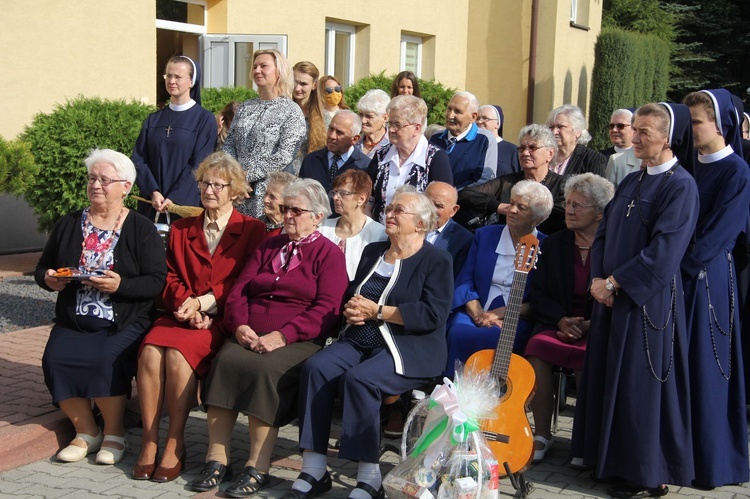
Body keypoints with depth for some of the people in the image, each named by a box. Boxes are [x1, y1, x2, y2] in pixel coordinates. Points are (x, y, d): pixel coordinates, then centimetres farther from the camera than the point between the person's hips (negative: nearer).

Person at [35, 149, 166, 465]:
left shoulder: (142, 229, 2)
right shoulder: (68, 225, 14)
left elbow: (157, 282, -6)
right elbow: (41, 269, 19)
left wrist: (120, 285, -22)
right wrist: (49, 280, -4)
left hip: (124, 323, -4)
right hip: (73, 321, 4)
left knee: (106, 361, -31)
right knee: (55, 360, -24)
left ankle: (114, 433, -6)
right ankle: (85, 432, -4)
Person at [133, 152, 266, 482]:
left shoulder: (252, 231, 8)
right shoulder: (181, 229, 20)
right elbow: (170, 279, 13)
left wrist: (204, 302, -12)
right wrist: (188, 306, -7)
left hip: (221, 319, -4)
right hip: (180, 315, 4)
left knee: (179, 352, -32)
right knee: (150, 350, -28)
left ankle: (175, 445, -23)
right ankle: (149, 441, -21)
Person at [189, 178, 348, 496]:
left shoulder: (329, 254, 6)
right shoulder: (268, 247, 24)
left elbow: (327, 310, -7)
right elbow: (239, 291, 16)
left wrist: (282, 335, -17)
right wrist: (240, 325, -5)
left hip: (297, 341, -4)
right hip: (249, 336, 5)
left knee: (264, 369, -33)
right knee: (224, 361, -26)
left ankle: (258, 468, -27)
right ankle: (216, 460, -23)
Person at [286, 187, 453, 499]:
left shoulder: (436, 260, -1)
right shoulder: (372, 252, 21)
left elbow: (433, 314, -14)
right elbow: (352, 294, 25)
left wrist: (377, 311, -13)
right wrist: (351, 309, -1)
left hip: (407, 350, -6)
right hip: (359, 341, 6)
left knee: (358, 379, -33)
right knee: (316, 367, -22)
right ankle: (313, 470, -21)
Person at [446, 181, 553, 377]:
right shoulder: (484, 235, 15)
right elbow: (465, 281, 9)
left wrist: (500, 313, -11)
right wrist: (478, 314, -9)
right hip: (476, 312, 3)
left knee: (490, 338, -35)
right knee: (458, 333, -31)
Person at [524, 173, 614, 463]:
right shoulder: (554, 244, 12)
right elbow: (537, 295, 9)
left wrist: (593, 325, -16)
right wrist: (561, 320, -9)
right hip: (557, 325, 3)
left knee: (588, 357, -35)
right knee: (537, 347, -29)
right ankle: (542, 434, -17)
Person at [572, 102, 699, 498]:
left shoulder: (681, 186, -12)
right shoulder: (630, 183, 12)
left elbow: (663, 251, -19)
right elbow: (603, 233, 12)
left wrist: (613, 283, -15)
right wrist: (599, 279, -5)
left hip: (648, 300, -8)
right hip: (613, 297, 8)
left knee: (640, 384, -2)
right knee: (607, 377, 12)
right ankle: (612, 459, 26)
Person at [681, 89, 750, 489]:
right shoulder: (691, 167, 12)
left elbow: (717, 234, -14)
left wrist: (680, 264, -15)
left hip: (708, 280, -7)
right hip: (678, 277, 7)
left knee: (705, 367, 0)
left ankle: (710, 460, 11)